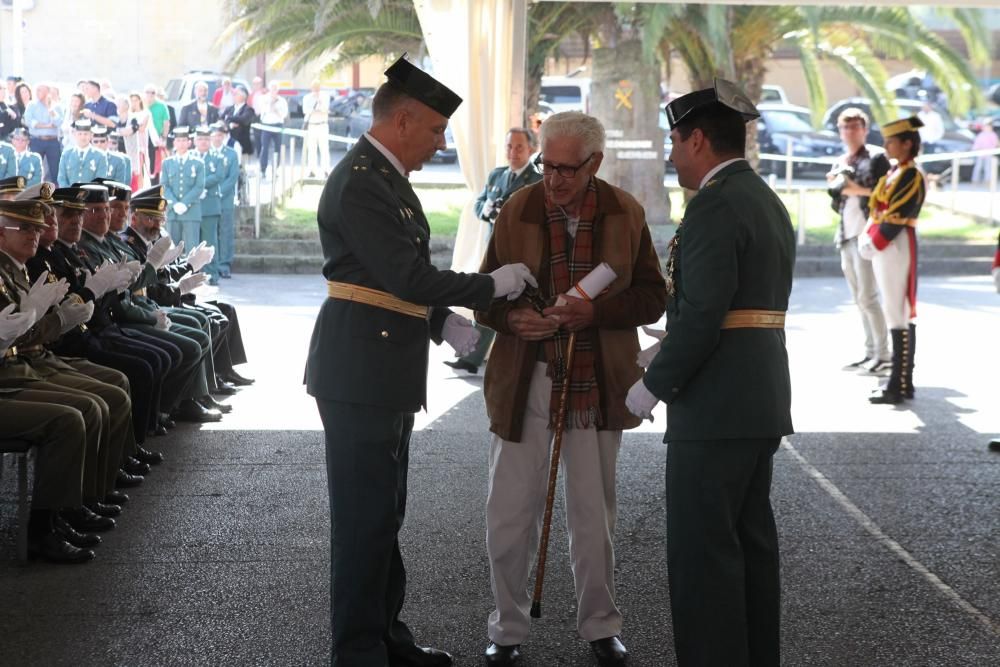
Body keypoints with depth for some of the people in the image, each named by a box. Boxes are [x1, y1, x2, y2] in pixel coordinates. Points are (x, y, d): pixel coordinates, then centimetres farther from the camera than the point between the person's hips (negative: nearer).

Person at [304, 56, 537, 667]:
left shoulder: (388, 177, 15)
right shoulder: (359, 183, -18)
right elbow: (407, 276, -22)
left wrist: (442, 320, 8)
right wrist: (491, 286, -12)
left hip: (388, 373, 10)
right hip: (361, 370, -10)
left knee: (383, 511, 18)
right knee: (365, 514, -3)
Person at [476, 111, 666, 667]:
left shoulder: (625, 214, -1)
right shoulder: (517, 210, -1)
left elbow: (652, 298, -1)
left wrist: (595, 310, -19)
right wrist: (511, 318, -20)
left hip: (597, 385, 0)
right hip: (525, 383, 0)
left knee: (594, 514, 12)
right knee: (509, 513, 2)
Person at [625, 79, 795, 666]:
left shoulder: (715, 205, -15)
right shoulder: (769, 203, 15)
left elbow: (701, 315, -22)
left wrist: (655, 384, -11)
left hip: (715, 403, -10)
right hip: (760, 398, 10)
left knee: (703, 550, -6)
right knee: (752, 542, 13)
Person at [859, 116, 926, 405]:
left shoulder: (913, 177, -13)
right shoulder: (892, 174, 15)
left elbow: (897, 218, -18)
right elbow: (875, 208, 15)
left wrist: (873, 244, -15)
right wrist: (867, 237, 0)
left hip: (896, 248, -10)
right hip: (883, 248, 10)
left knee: (899, 316, -7)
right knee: (898, 313, 12)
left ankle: (899, 386, -6)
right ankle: (903, 381, 18)